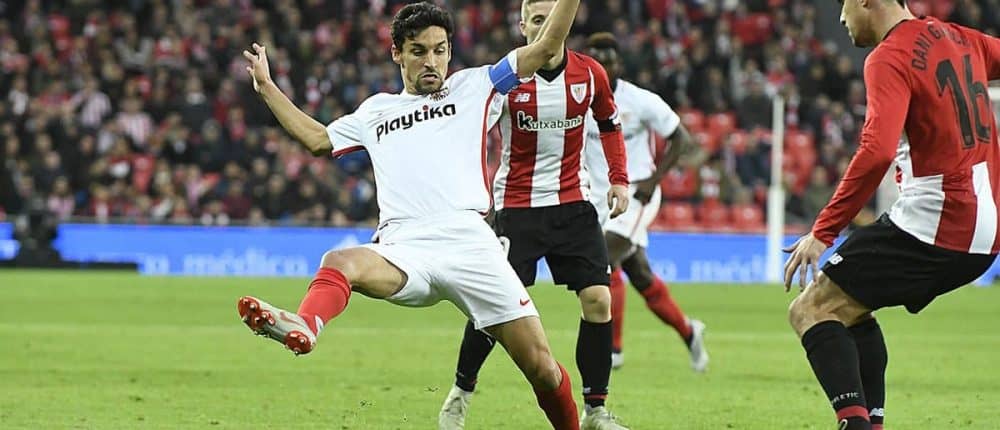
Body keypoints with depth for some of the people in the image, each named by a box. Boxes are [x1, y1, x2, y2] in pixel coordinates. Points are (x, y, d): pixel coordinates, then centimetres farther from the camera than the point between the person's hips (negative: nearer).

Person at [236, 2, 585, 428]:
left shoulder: (472, 87, 19)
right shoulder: (377, 110, 28)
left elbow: (547, 48, 14)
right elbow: (318, 138, 39)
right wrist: (267, 88, 38)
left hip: (467, 241, -1)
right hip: (402, 247, 1)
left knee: (541, 367, -11)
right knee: (340, 262, -35)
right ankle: (302, 326, -66)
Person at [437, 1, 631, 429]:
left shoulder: (590, 74, -3)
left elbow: (609, 125, 15)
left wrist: (619, 179, 6)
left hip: (573, 203, 3)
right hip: (516, 204, -3)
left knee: (598, 299, -7)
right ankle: (460, 394, 15)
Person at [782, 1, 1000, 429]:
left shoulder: (890, 58, -13)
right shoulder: (961, 40, 11)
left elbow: (877, 152, -25)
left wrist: (823, 231, -23)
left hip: (932, 224, -9)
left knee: (812, 310, -5)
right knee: (852, 308, 24)